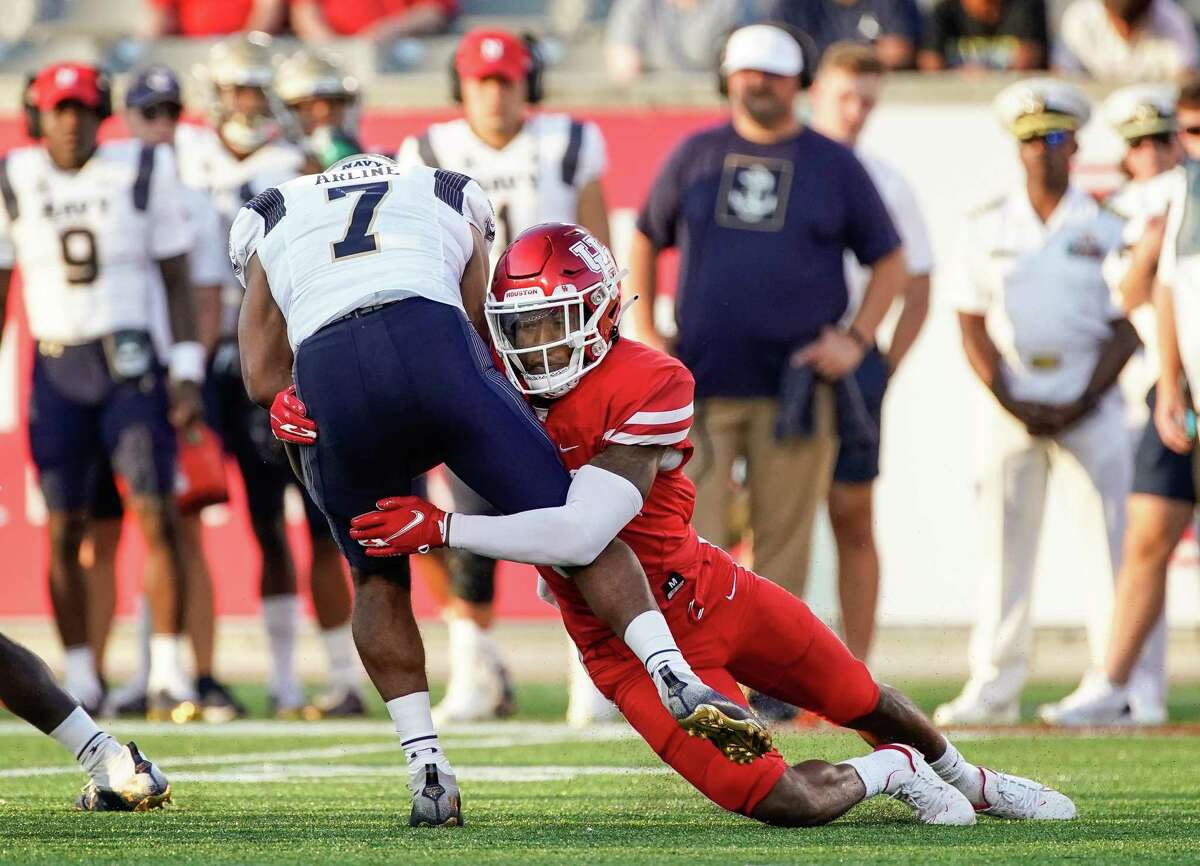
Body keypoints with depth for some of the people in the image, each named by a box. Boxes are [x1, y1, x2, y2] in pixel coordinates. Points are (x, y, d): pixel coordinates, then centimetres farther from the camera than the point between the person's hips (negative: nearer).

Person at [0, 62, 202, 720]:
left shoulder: (143, 172, 0)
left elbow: (177, 281, 3)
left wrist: (188, 374, -3)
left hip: (133, 364, -1)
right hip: (57, 367, 2)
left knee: (159, 518, -10)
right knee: (66, 532, 1)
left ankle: (168, 674, -6)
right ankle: (79, 681, 8)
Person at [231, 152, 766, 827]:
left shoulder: (270, 220, 36)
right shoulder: (454, 199, 37)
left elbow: (263, 377, 27)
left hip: (326, 376, 1)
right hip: (428, 340, -1)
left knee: (379, 578, 22)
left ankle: (427, 769, 15)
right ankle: (678, 679, -6)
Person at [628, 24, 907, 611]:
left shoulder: (834, 165, 8)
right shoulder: (694, 156, 11)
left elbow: (890, 264, 13)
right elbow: (646, 242, 21)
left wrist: (856, 340, 0)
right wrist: (644, 333, 10)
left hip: (795, 389, 0)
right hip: (702, 386, 1)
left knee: (783, 543, 2)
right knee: (691, 533, -9)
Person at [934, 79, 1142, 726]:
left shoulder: (1106, 227, 4)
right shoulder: (989, 228, 8)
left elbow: (1126, 326, 1)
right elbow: (973, 325, 5)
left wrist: (1085, 401, -11)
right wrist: (1010, 401, -8)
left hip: (1090, 402, -2)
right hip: (1010, 400, 2)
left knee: (1110, 539, -7)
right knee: (1002, 544, 0)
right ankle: (993, 687, 3)